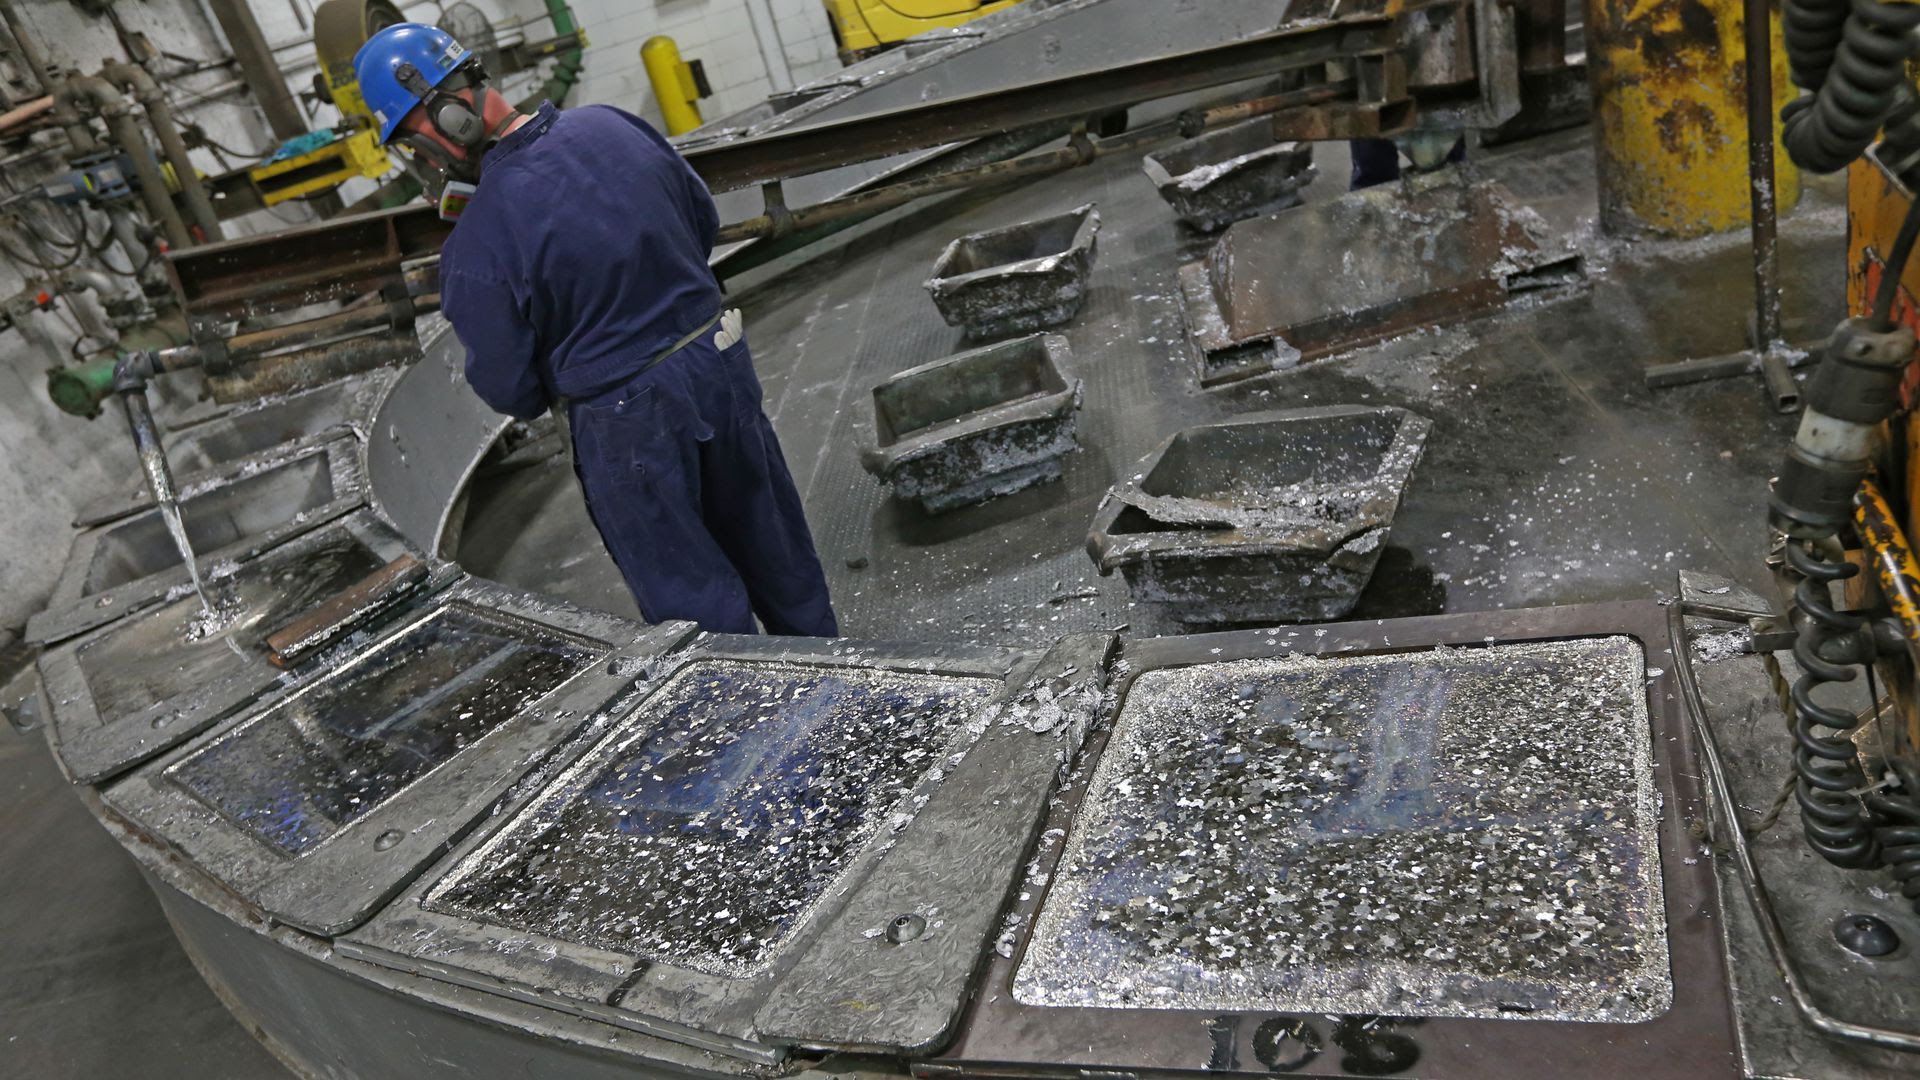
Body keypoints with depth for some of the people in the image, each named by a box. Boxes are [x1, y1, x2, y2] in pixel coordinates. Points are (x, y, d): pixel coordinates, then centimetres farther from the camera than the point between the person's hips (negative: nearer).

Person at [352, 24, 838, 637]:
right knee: (764, 538, 24)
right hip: (719, 358, 7)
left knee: (690, 595, 12)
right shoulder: (612, 126, -4)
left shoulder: (478, 246, -21)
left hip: (629, 420, -7)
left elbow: (508, 390, -12)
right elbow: (703, 223, 9)